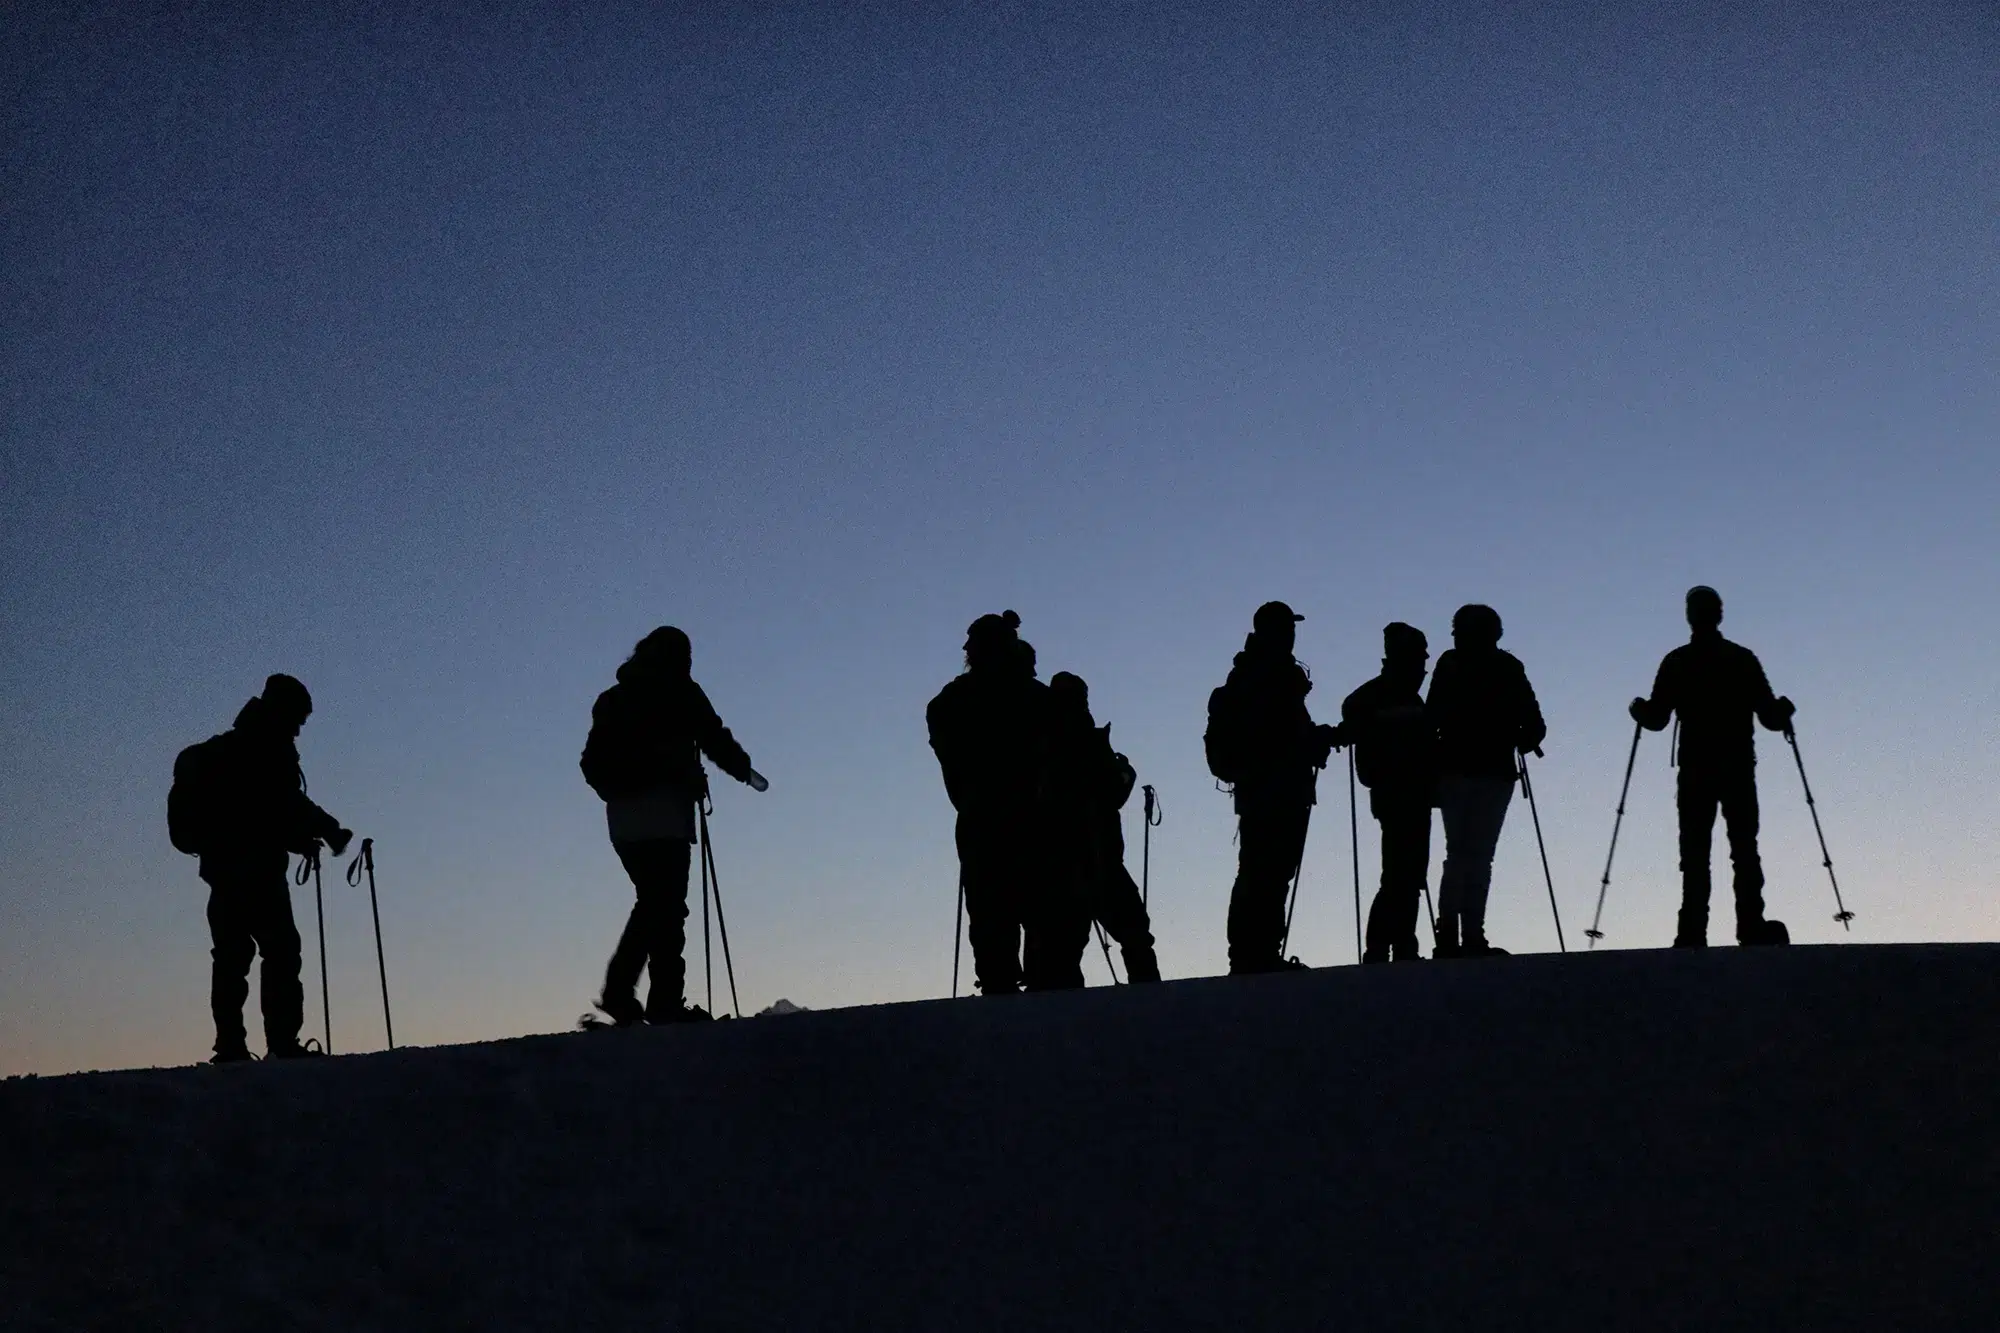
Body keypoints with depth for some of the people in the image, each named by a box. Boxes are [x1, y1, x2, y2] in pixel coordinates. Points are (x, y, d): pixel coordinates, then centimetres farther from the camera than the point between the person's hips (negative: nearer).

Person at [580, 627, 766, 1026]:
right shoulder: (680, 694, 2)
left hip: (622, 817, 6)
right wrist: (744, 770, 17)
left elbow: (592, 763, 15)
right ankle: (665, 1000, -11)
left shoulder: (612, 699, 17)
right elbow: (715, 739, 1)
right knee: (668, 906, -5)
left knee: (651, 903, 15)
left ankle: (618, 990, 4)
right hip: (665, 813, -6)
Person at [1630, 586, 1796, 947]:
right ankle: (1752, 927, -9)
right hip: (1739, 770, 1)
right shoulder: (1743, 660, 2)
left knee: (1695, 854, 0)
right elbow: (1770, 716, 1)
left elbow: (1657, 719, 0)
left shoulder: (1676, 663, 0)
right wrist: (1784, 711, 21)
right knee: (1745, 850, 2)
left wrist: (1640, 710, 20)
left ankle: (1693, 934, -7)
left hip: (1695, 772, -1)